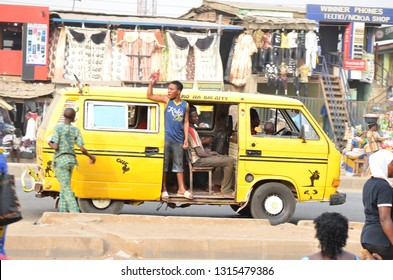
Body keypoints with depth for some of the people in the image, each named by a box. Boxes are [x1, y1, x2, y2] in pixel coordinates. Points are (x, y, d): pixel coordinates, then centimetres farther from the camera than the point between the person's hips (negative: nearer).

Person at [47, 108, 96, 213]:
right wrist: (91, 156, 16)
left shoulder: (58, 128, -8)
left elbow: (55, 146, -14)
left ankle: (75, 213, -18)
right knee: (64, 187, 17)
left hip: (60, 161, -5)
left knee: (66, 189, -7)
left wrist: (50, 143, 8)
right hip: (71, 160, 5)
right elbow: (82, 149, -1)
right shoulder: (76, 130, 4)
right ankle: (63, 212, 18)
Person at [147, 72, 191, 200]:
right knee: (164, 163, 2)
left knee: (179, 164, 10)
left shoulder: (185, 105, 4)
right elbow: (149, 96, -1)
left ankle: (181, 189, 17)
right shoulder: (166, 100, 1)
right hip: (166, 138, -1)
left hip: (178, 140, 1)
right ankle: (164, 190, 9)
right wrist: (151, 83, -15)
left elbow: (186, 122, 6)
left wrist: (186, 139, 2)